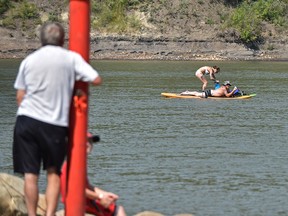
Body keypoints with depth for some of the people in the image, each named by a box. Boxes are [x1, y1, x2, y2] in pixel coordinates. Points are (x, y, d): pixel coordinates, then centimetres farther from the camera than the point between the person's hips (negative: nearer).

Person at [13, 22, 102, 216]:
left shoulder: (29, 60, 8)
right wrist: (77, 77, 17)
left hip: (26, 121, 1)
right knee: (53, 172, 12)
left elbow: (20, 96, 8)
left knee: (30, 174, 3)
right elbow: (96, 80, -2)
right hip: (55, 125, -1)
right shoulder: (71, 57, 3)